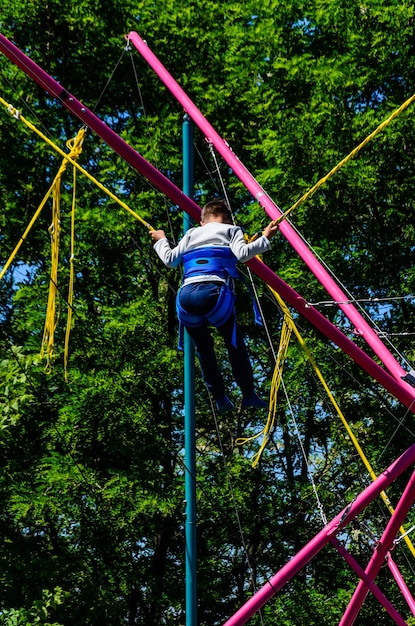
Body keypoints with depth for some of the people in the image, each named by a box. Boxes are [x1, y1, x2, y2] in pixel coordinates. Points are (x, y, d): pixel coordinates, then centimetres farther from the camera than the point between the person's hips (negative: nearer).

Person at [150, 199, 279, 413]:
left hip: (185, 296, 4)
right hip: (213, 291, -4)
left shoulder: (191, 233, 29)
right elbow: (242, 254, 1)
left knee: (204, 347, 20)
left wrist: (161, 241, 46)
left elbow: (170, 260, 28)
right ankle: (249, 394, 9)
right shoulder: (231, 230, 19)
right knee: (235, 343, 11)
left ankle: (219, 398, 17)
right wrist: (265, 238, 11)